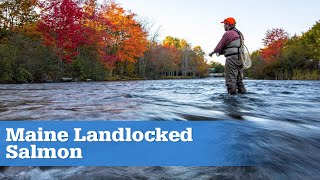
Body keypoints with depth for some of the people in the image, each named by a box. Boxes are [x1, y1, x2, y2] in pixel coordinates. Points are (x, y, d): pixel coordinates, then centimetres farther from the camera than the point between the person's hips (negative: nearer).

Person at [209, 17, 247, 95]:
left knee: (231, 80, -7)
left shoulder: (228, 33, -8)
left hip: (232, 58, -9)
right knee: (239, 80, 14)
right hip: (240, 59, 9)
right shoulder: (239, 33, 19)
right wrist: (220, 52, 28)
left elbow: (219, 46, -3)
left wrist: (212, 53, 14)